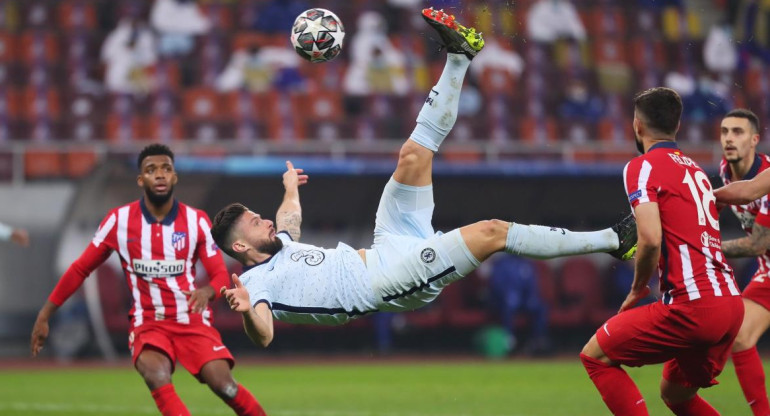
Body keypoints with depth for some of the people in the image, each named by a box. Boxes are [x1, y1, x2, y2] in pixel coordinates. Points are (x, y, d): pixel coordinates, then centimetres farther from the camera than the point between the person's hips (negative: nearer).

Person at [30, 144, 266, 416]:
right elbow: (81, 269, 5)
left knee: (224, 386, -21)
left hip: (193, 321, 0)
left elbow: (221, 275, -1)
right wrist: (45, 314, 3)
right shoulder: (119, 220, -3)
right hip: (148, 322, 0)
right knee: (157, 376, -33)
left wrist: (207, 291, -26)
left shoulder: (196, 220, -3)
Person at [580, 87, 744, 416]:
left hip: (694, 306, -8)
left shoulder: (643, 167, -4)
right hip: (731, 302, 8)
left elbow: (650, 239, -16)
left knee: (595, 356, 4)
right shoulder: (695, 169, 20)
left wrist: (638, 288, 0)